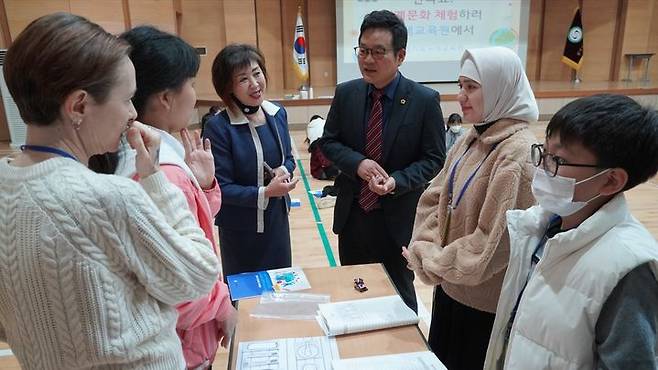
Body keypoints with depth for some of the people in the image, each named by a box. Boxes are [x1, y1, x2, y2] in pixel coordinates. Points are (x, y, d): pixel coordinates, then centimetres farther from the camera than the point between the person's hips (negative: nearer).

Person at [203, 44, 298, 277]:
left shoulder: (278, 113, -2)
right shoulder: (218, 127, -20)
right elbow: (221, 188, -18)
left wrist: (284, 171, -14)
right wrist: (265, 193, -29)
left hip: (278, 219, 5)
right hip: (240, 228, -5)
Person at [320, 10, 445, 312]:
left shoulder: (425, 100, -12)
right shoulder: (345, 93, -2)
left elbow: (434, 159, -8)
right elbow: (328, 142, 3)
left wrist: (397, 181, -25)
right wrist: (357, 163, -17)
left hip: (397, 217, -3)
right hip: (352, 213, 3)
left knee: (399, 294, 17)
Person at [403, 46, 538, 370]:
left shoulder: (518, 154, -23)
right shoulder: (472, 139, 2)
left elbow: (495, 242, -25)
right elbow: (434, 198, 5)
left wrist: (432, 262, -14)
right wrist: (426, 251, -9)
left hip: (487, 302, -7)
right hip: (449, 287, 7)